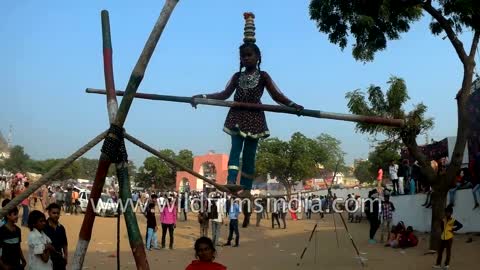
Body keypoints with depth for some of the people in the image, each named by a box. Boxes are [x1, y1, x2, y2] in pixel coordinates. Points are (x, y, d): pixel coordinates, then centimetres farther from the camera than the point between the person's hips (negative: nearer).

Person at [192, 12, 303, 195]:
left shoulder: (263, 76, 1)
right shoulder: (237, 76, 8)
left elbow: (277, 96, -5)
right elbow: (225, 94, 6)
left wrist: (292, 105, -21)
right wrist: (203, 96, -2)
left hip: (254, 118, -1)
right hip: (237, 116, 2)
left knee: (249, 153, 2)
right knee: (236, 147, -13)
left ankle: (247, 188, 3)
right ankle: (231, 181, -25)